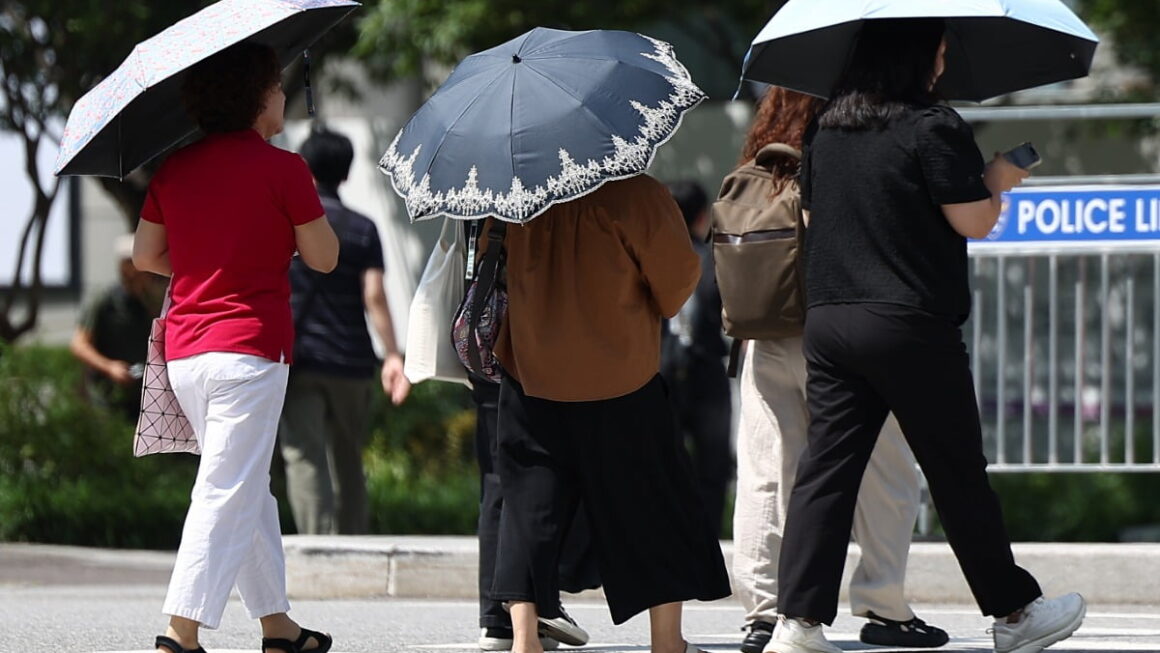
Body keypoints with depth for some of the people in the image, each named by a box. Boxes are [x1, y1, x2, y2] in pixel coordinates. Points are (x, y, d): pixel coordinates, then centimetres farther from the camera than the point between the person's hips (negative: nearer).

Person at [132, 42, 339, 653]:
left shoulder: (173, 168, 7)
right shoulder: (281, 168, -8)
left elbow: (145, 254, 13)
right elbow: (324, 257, -1)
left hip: (184, 351, 7)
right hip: (251, 347, -7)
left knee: (250, 489, 18)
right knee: (228, 494, -7)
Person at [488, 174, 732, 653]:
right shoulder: (637, 195, -17)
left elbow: (482, 255, 13)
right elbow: (679, 275, -13)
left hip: (530, 376, 3)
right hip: (621, 381, -3)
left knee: (530, 506, 8)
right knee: (652, 505, 10)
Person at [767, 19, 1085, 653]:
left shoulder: (825, 130, 10)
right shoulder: (933, 128, -11)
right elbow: (973, 221, -12)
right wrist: (998, 178, 6)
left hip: (828, 321, 6)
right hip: (911, 327, -6)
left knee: (825, 470, 3)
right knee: (959, 475, 5)